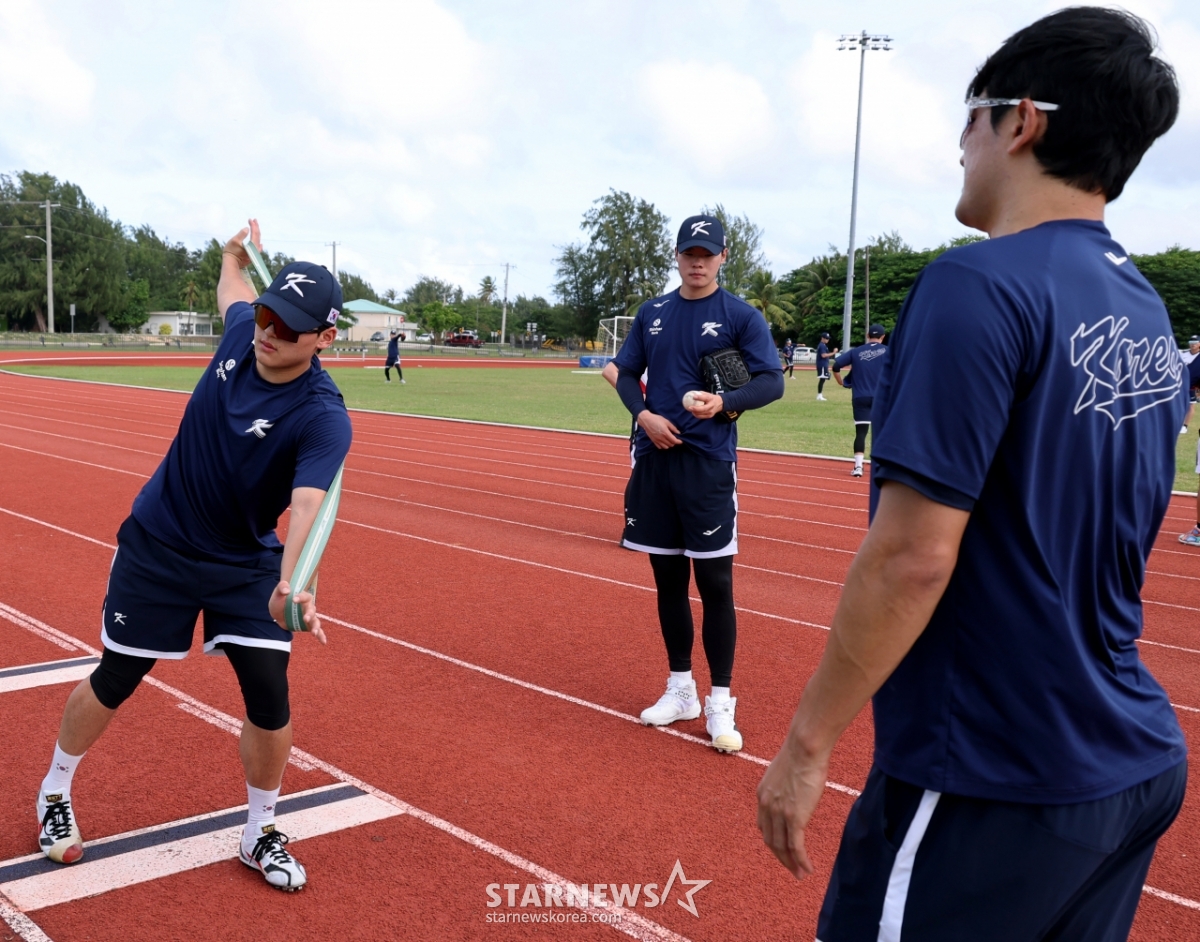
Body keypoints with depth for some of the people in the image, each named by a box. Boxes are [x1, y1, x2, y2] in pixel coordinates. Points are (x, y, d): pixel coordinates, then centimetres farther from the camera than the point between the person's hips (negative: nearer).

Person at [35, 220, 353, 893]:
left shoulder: (324, 417, -27)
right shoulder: (244, 330, -15)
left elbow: (308, 504, -45)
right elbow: (233, 289, 14)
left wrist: (293, 583, -60)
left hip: (247, 563, -2)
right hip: (158, 547, 3)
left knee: (270, 694, -8)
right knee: (115, 682, 10)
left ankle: (261, 834, 17)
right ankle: (56, 791, 38)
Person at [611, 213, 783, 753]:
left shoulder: (741, 316, -1)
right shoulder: (652, 313, 12)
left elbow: (772, 381, -6)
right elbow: (626, 373, 14)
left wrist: (724, 403, -24)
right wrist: (643, 413, -6)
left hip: (709, 462, -4)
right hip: (654, 457, 5)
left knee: (715, 583, -5)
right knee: (668, 578, 11)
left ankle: (720, 704, 5)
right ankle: (680, 689, 24)